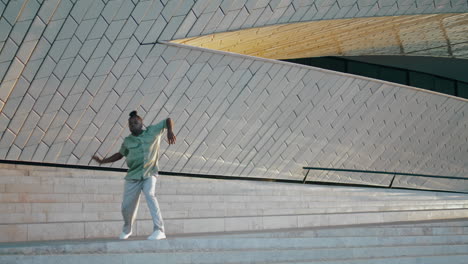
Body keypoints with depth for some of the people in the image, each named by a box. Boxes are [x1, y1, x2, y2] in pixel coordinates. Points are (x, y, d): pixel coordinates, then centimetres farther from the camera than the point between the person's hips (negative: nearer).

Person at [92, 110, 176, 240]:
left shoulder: (152, 131, 1)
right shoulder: (127, 141, 9)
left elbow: (168, 120, 3)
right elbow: (120, 154, 24)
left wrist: (170, 131, -17)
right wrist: (102, 161, 19)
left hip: (149, 174, -3)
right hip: (133, 176, 3)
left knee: (149, 194, -32)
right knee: (127, 206, 4)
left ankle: (159, 230, -35)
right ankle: (127, 230, 38)